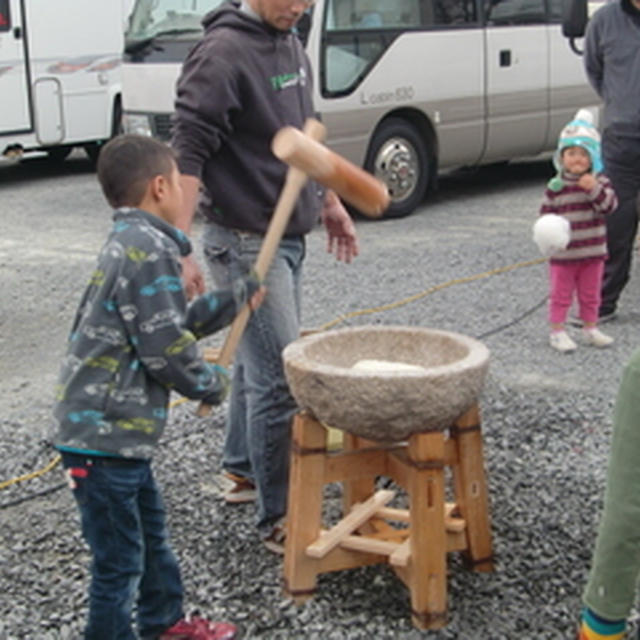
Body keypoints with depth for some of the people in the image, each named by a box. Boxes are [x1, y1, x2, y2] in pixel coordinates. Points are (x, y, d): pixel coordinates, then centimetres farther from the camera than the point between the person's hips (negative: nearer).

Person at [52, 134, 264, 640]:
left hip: (117, 427, 11)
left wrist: (239, 298, 25)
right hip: (105, 432, -11)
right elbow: (165, 349, -21)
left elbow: (175, 323, 19)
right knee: (121, 556, 2)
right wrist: (214, 384, -3)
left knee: (150, 528, 26)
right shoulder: (149, 249, -19)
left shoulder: (130, 243, 13)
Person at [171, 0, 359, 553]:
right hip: (246, 241, -8)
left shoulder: (291, 46, 10)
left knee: (256, 362, 19)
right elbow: (188, 153, -21)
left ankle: (242, 469, 36)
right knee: (280, 378, -7)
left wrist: (331, 202, 24)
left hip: (289, 235, 8)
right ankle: (277, 518, 3)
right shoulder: (223, 53, -17)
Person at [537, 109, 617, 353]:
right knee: (561, 294, 6)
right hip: (563, 252, -2)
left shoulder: (600, 181, -2)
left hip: (592, 251, 2)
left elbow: (609, 206, -14)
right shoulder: (556, 186, -7)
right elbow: (546, 213, -2)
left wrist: (595, 189, -28)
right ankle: (557, 331, 16)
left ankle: (590, 328, 30)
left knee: (590, 293, 15)